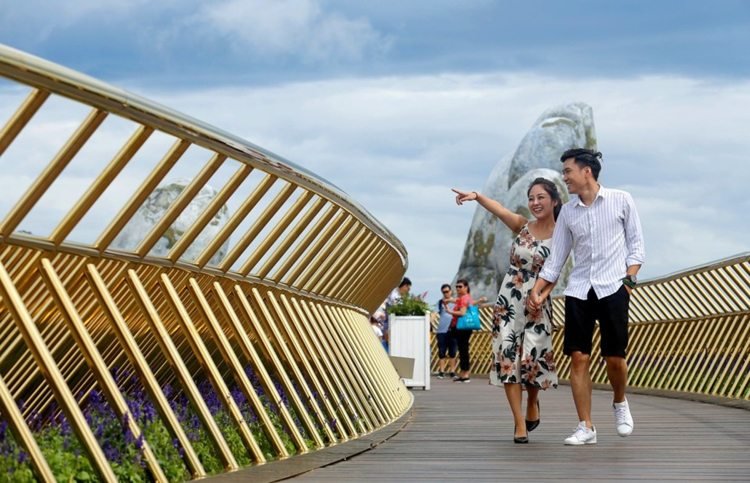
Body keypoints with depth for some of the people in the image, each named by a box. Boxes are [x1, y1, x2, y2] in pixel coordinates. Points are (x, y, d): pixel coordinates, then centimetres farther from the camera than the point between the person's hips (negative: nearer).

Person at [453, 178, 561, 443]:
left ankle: (532, 402, 28)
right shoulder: (523, 226, 2)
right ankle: (519, 422, -1)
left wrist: (539, 295, -21)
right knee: (508, 357, -5)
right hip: (508, 300, 2)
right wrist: (476, 196, -29)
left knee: (532, 357, -5)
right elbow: (498, 209, -13)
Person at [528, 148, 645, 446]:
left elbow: (636, 245, 3)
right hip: (578, 290, 3)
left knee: (614, 357, -4)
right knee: (578, 358, -4)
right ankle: (586, 428, 0)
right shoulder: (567, 211, 9)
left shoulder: (621, 201, 1)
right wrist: (537, 290, 5)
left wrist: (629, 280, -8)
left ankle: (620, 403, 27)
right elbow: (556, 257, 13)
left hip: (612, 288, -3)